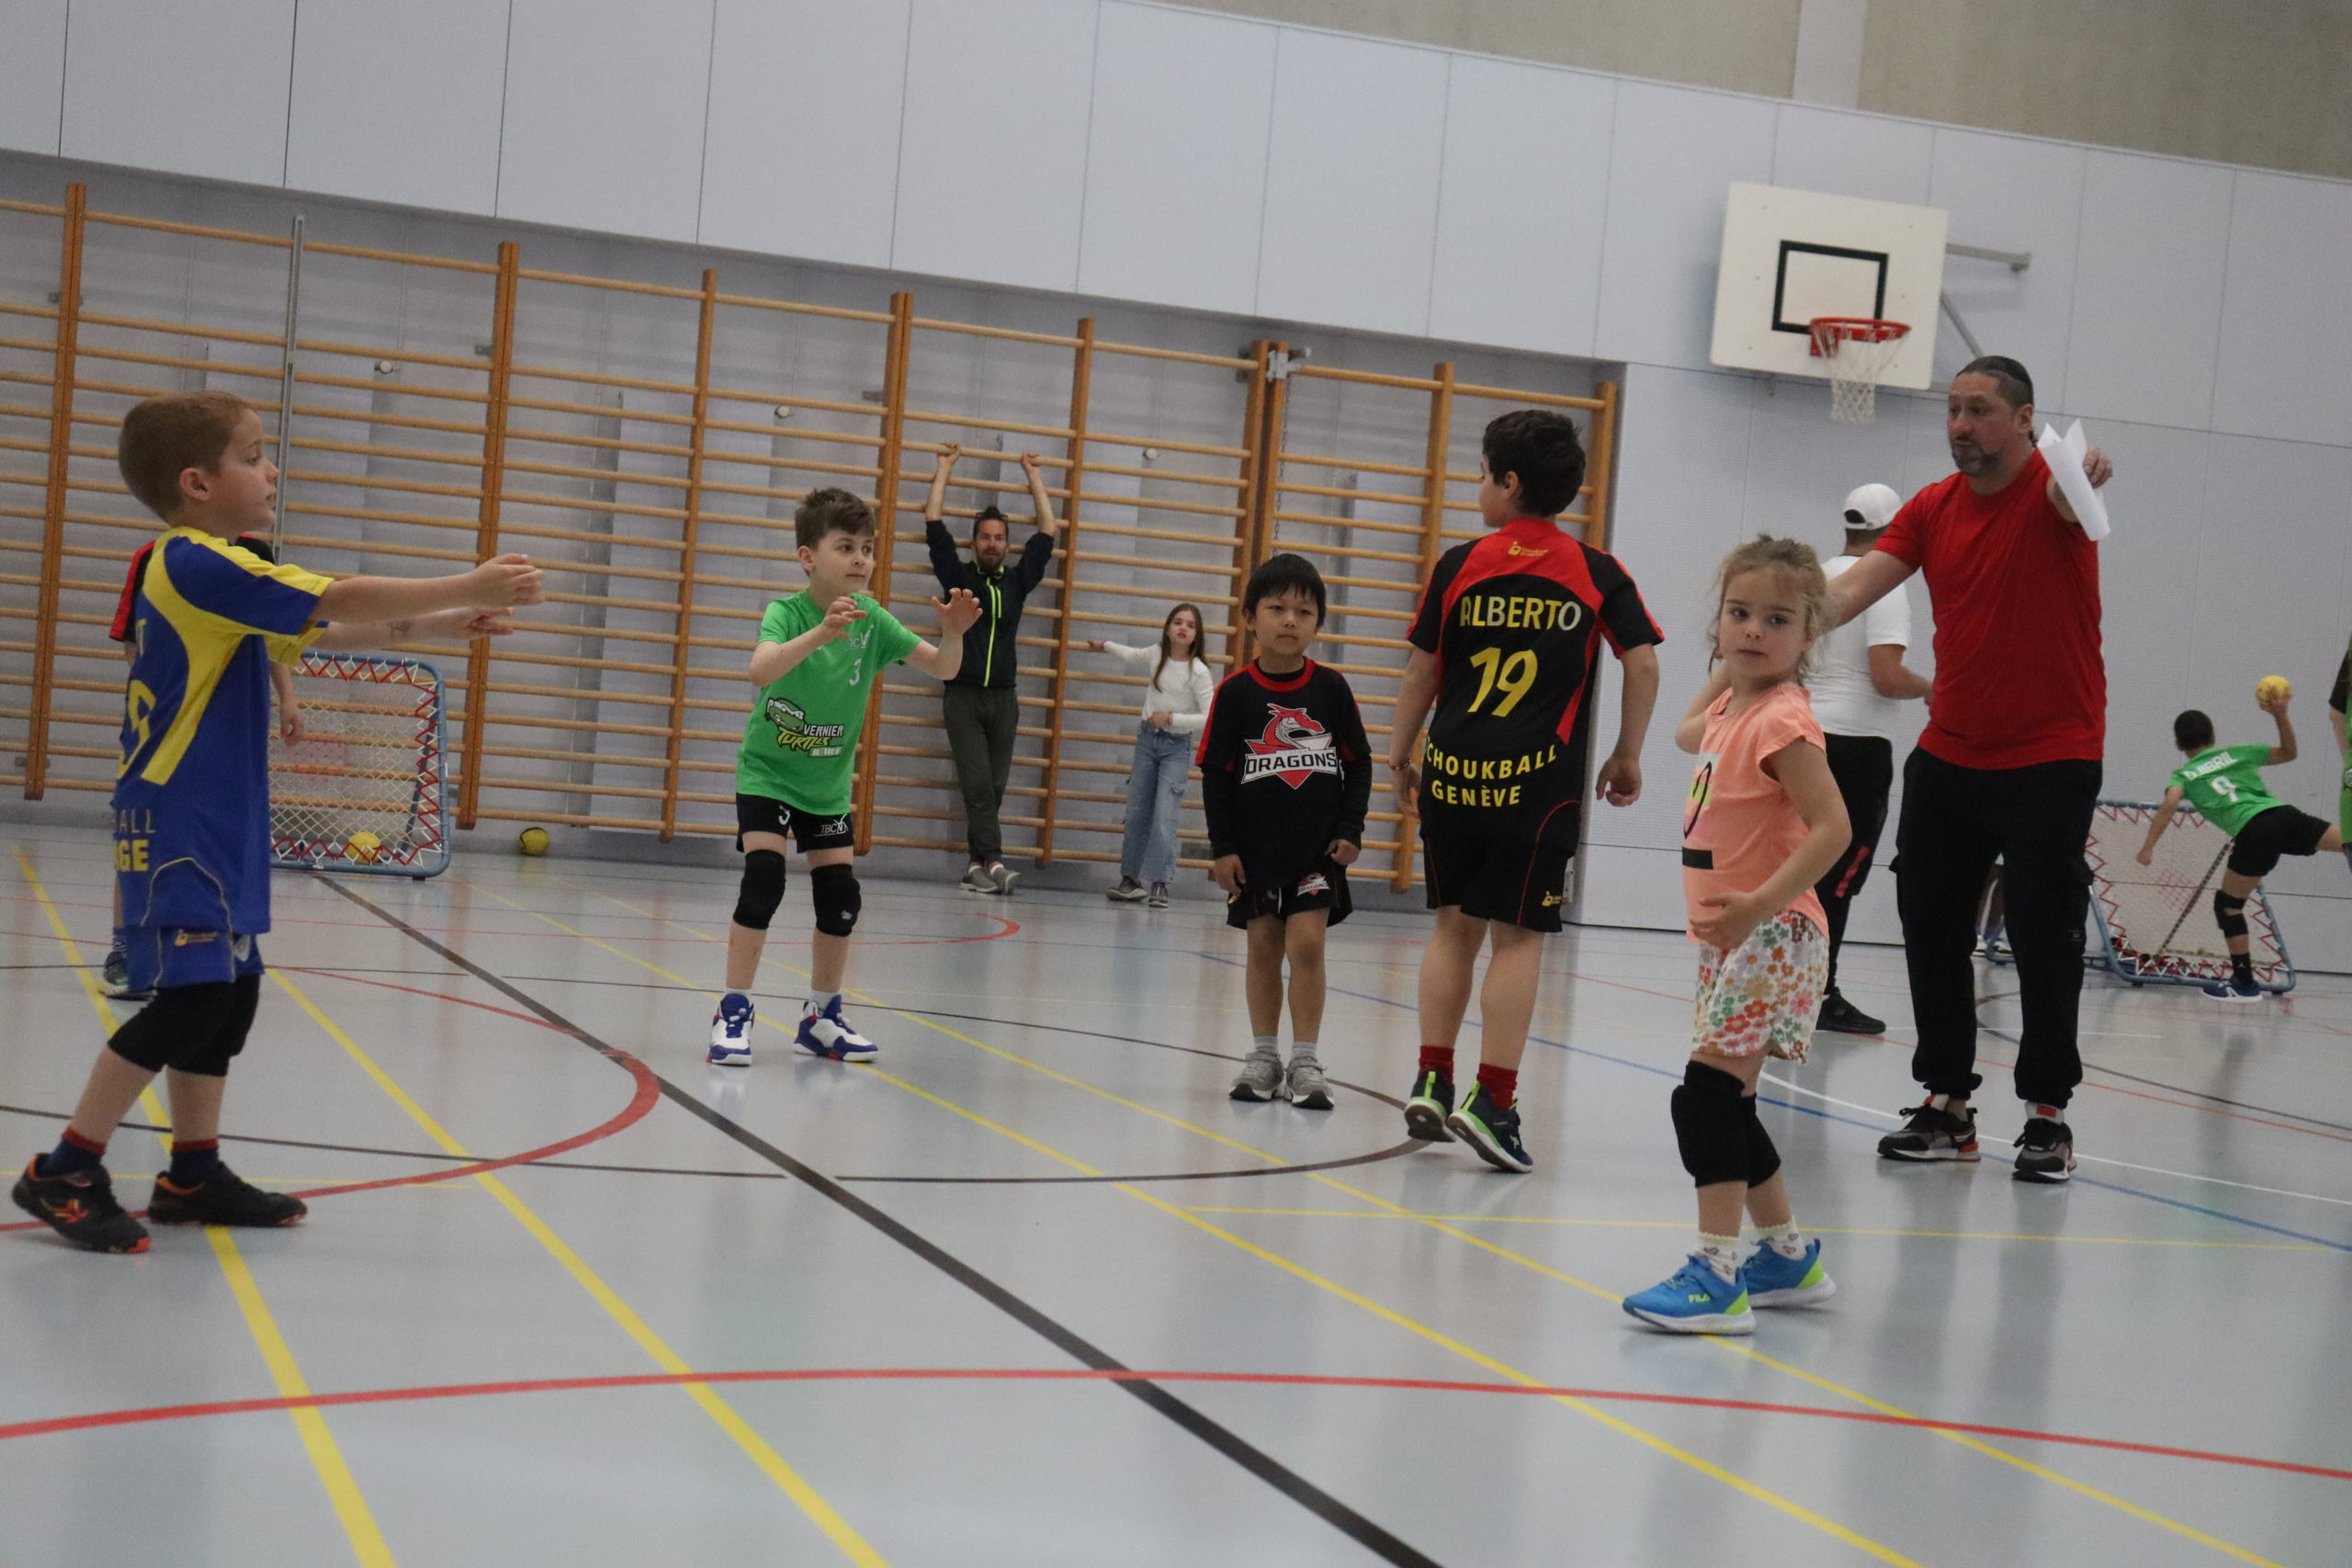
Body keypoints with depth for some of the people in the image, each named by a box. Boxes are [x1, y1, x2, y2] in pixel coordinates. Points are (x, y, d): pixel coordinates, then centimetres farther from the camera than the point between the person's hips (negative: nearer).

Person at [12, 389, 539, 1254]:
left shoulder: (203, 572, 15)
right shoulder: (199, 563, -16)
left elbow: (323, 630, 20)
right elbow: (341, 601, -21)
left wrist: (433, 623, 10)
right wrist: (469, 587, -17)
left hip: (216, 824, 10)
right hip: (178, 823, -10)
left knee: (229, 993, 11)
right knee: (191, 996, -12)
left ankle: (194, 1174, 19)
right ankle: (64, 1172, -5)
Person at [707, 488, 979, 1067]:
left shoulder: (871, 619, -9)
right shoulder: (786, 612, -21)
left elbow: (942, 668, -10)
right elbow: (760, 670, -42)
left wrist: (954, 632, -31)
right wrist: (821, 632, -56)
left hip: (828, 781, 5)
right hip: (767, 772, -4)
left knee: (841, 899, 2)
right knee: (764, 880, -19)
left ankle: (821, 1018, 20)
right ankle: (734, 1013, -8)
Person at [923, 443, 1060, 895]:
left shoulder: (1017, 581, 12)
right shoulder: (958, 576, 5)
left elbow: (1048, 531, 18)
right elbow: (934, 522, 5)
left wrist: (1033, 475, 24)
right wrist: (946, 466, 13)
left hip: (1004, 699, 3)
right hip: (963, 697, -3)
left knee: (993, 786, 2)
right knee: (977, 783, -12)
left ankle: (976, 864, 7)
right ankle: (993, 862, -21)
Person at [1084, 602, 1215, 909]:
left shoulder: (1198, 672, -13)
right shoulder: (1155, 656, 1)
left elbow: (1209, 718, -17)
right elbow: (1133, 657, 26)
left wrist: (1171, 718, -20)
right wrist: (1106, 647, 40)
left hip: (1177, 747, -5)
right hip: (1147, 739, 5)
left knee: (1164, 817, -14)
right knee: (1136, 813, 8)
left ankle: (1159, 882, -14)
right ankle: (1131, 877, 15)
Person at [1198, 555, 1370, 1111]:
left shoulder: (1331, 687, -3)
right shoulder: (1235, 691, -5)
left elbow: (1358, 763, 4)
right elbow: (1216, 774, -1)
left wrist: (1350, 831, -3)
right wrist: (1222, 847, -3)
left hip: (1317, 845, -1)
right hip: (1256, 846, 1)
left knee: (1306, 943, -9)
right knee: (1264, 948, 9)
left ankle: (1306, 1062, -1)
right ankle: (1264, 1057, 21)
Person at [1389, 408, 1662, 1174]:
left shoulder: (1460, 565, 2)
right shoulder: (1596, 573, 3)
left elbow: (1421, 672, 4)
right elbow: (1642, 663, 1)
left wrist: (1400, 755, 16)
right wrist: (1627, 757, 11)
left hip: (1453, 771, 1)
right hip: (1540, 781, -1)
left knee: (1456, 924, 15)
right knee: (1518, 936, 2)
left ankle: (1431, 1081, 13)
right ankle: (1492, 1101, -3)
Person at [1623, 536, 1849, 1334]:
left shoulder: (1782, 720, -17)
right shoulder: (1733, 710, 10)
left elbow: (1831, 828, -24)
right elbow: (1688, 733, 34)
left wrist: (1760, 903, -30)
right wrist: (1727, 668, 22)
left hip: (1769, 940, -10)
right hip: (1732, 941, 10)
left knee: (1706, 1094, -16)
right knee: (1726, 1106, 15)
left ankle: (1716, 1275, -16)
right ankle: (1789, 1254, 29)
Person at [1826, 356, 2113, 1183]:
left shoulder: (2049, 493, -10)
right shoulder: (1932, 508, 5)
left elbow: (2069, 498, -35)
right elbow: (1853, 588, -4)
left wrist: (2085, 472, -59)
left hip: (2051, 759, -6)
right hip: (1949, 756, 6)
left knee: (2044, 937, -2)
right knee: (1931, 928, 7)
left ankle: (2048, 1112, 8)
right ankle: (1946, 1103, 18)